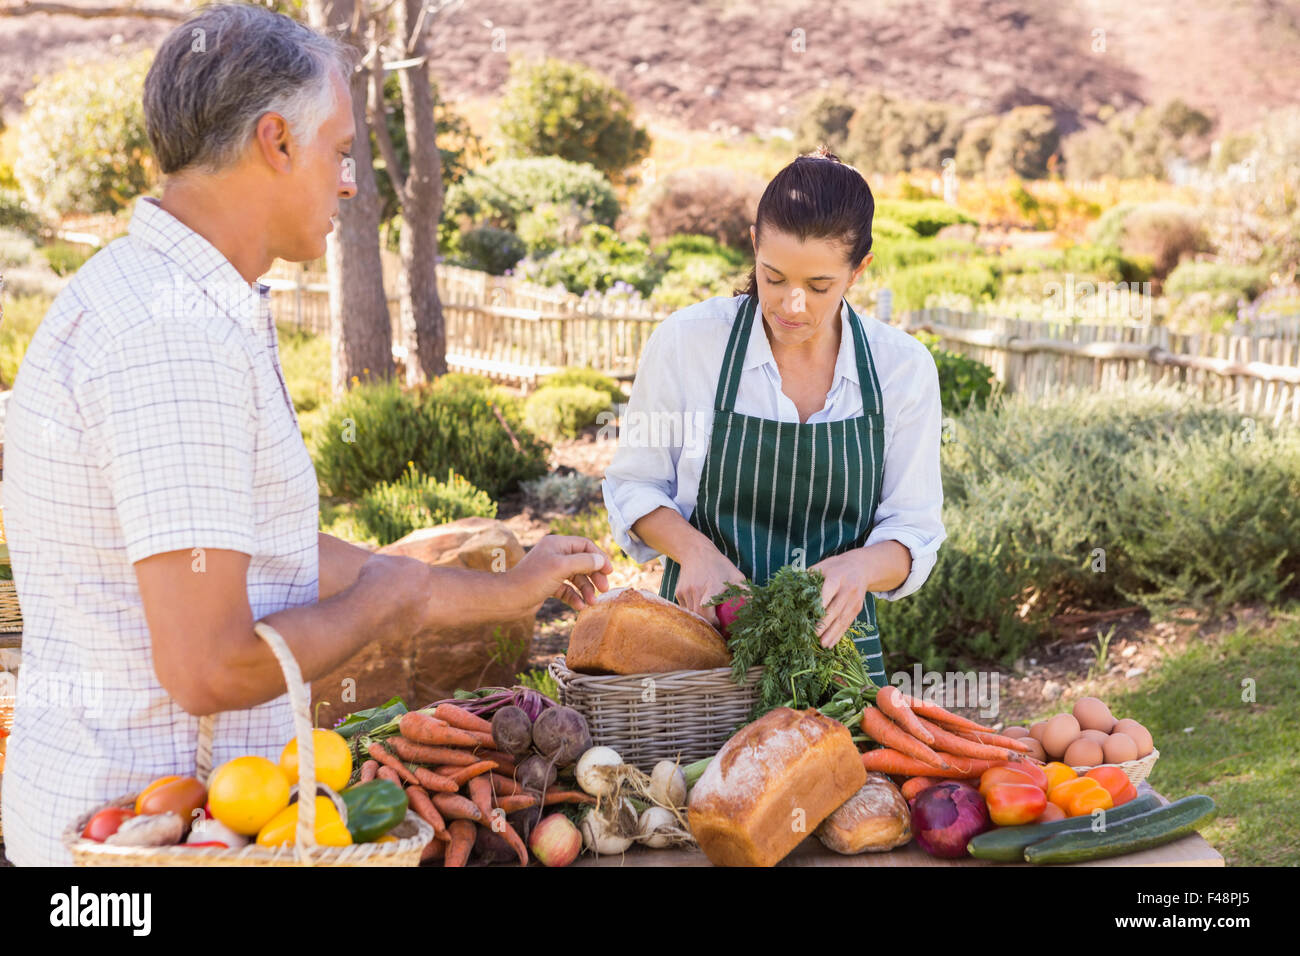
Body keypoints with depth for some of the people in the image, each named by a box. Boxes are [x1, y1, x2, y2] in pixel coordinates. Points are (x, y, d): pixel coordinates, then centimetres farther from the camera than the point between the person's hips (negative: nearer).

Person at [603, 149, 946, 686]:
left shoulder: (905, 367, -3)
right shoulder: (686, 340, -6)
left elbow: (914, 530, 2)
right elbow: (634, 486, 4)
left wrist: (861, 566, -21)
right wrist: (694, 549, -16)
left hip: (834, 640, 1)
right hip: (702, 636, -1)